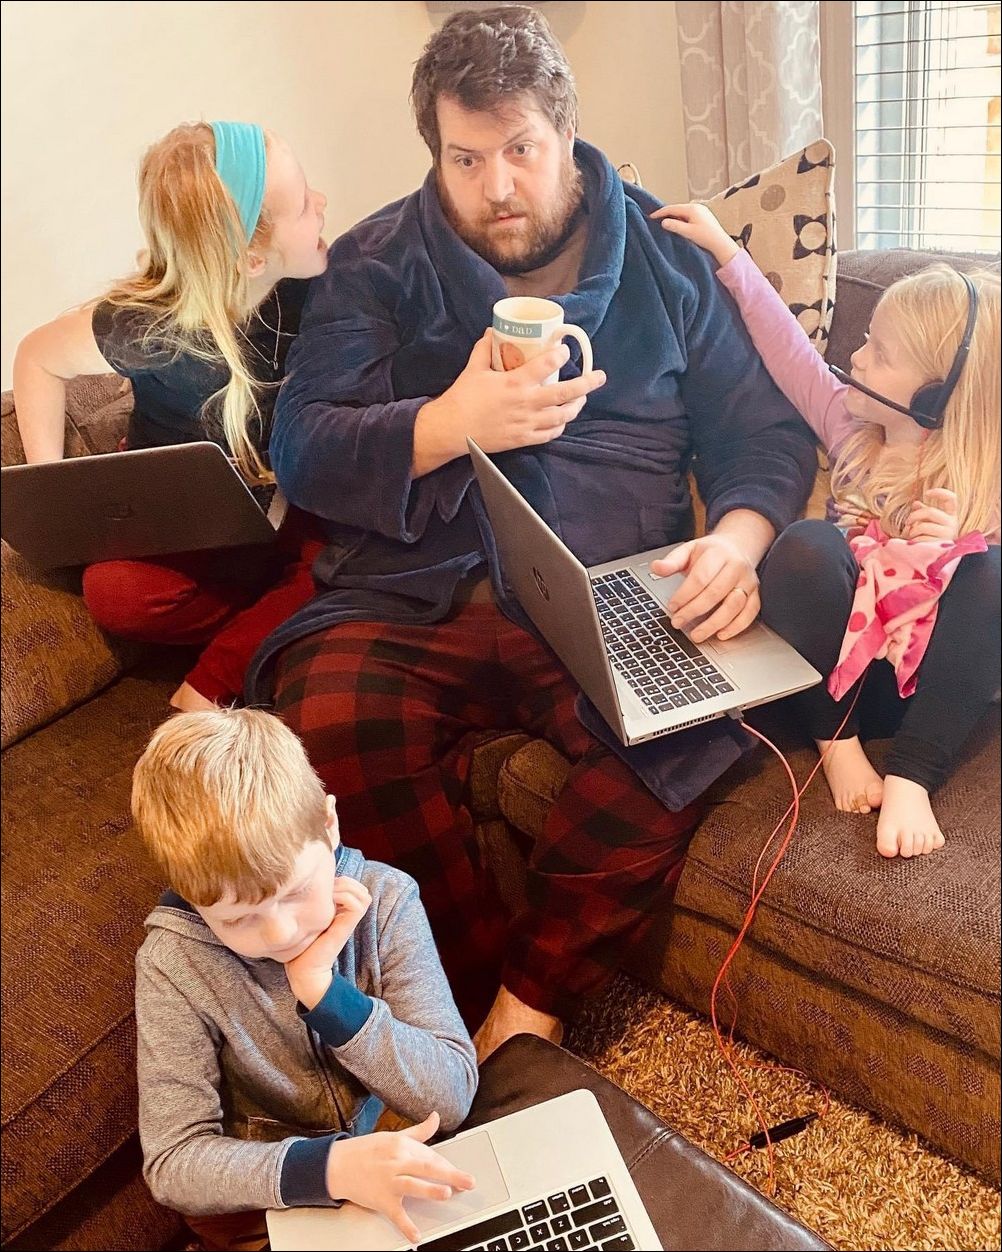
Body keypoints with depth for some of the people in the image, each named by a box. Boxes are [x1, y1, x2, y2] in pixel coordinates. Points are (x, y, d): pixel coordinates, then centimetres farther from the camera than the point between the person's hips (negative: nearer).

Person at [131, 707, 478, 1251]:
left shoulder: (384, 900, -15)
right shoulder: (173, 964, -16)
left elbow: (451, 1099, -15)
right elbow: (170, 1163, -17)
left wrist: (322, 989, -27)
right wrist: (327, 1166, -33)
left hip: (404, 1182, 1)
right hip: (266, 1205, -1)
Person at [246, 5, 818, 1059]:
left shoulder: (664, 257, 14)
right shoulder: (376, 265, 12)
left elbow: (763, 432, 11)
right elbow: (302, 452, 1)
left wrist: (738, 538, -12)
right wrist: (454, 424, -17)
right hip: (416, 603, 1)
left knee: (692, 728, -31)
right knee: (332, 724, -31)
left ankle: (524, 1012, -11)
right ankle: (488, 981, -7)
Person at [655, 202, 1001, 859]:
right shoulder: (853, 425, 6)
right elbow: (789, 345, 10)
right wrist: (725, 250, 13)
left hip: (924, 684, -2)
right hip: (837, 661, 2)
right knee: (806, 543, -28)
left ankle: (911, 780, -31)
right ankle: (836, 739, -14)